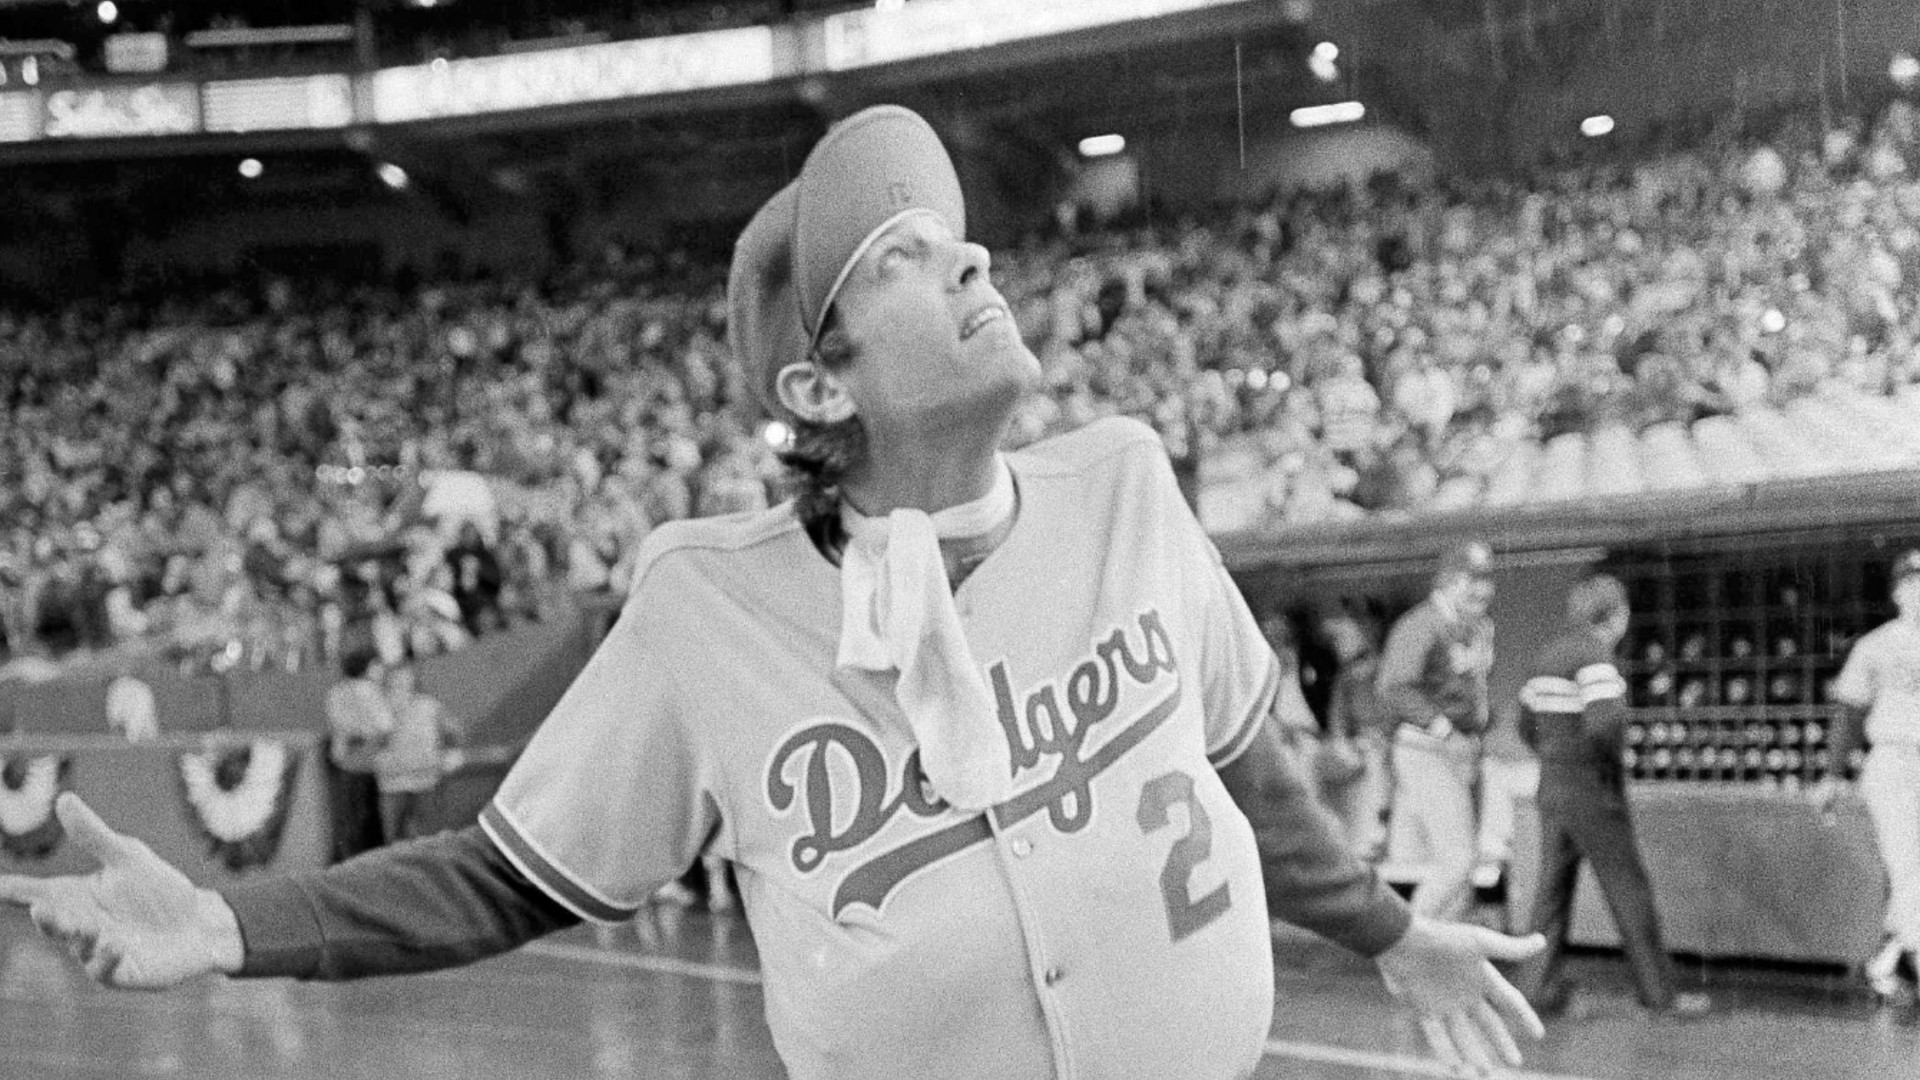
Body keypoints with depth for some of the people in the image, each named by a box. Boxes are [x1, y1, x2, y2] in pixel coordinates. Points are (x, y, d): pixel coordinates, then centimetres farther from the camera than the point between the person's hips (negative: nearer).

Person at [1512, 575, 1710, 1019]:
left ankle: (1536, 984, 3)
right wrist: (1611, 761, -10)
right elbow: (1605, 723, -28)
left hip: (1552, 788, 8)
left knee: (1554, 887, 9)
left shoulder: (1547, 656, 11)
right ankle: (1659, 993, 7)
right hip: (1595, 794, -8)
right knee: (1629, 891, 0)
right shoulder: (1595, 657, -15)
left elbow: (1529, 726, 18)